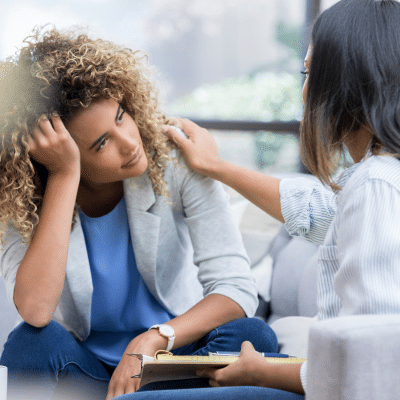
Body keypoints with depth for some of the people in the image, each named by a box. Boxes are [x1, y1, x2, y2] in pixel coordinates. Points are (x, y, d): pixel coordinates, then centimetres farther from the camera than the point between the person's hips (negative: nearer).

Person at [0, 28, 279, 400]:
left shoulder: (176, 163, -14)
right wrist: (65, 175, -31)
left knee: (252, 335, -28)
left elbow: (236, 287, -17)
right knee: (33, 342, -31)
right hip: (84, 367, 0)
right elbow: (35, 310, -33)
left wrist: (151, 341, -32)